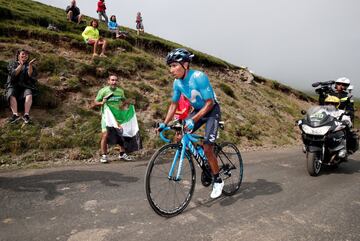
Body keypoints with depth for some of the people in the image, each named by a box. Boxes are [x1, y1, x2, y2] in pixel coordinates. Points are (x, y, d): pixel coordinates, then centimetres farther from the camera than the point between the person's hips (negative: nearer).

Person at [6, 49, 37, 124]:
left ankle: (26, 114, -45)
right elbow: (13, 73, -2)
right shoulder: (12, 64, 19)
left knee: (29, 95, -33)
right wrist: (21, 65, -14)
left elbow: (30, 75, 0)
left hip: (25, 86, 0)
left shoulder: (29, 65, 20)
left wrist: (30, 65, -14)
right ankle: (15, 114, -46)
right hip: (13, 85, 0)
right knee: (11, 95, -32)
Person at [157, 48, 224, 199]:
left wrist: (193, 120, -35)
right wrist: (164, 124, -7)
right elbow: (174, 104, 2)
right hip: (197, 110, 7)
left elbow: (209, 103, -27)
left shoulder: (199, 77, -28)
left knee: (207, 148, -14)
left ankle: (218, 181, 8)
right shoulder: (177, 82, -8)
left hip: (212, 111, -6)